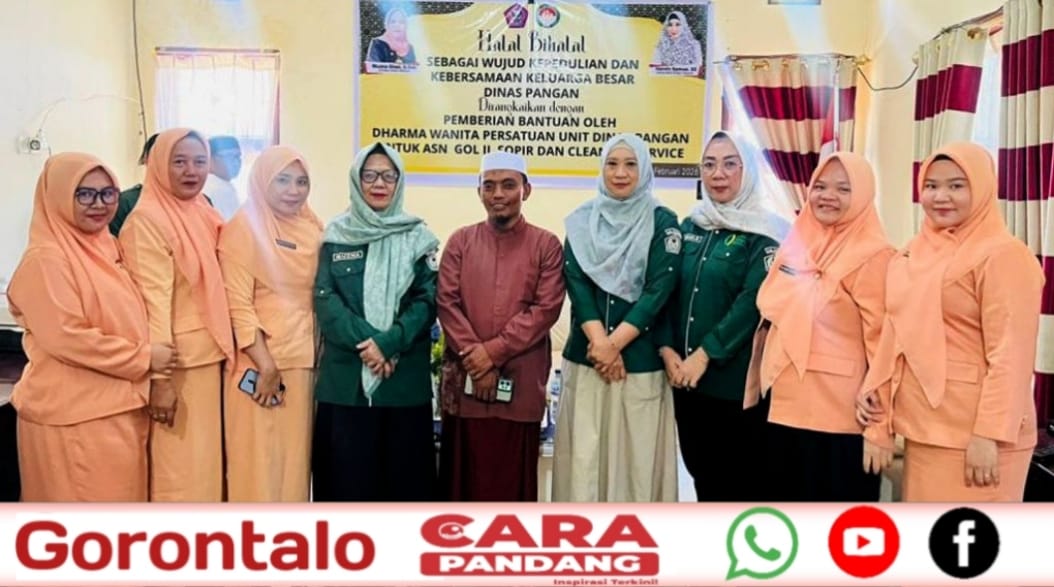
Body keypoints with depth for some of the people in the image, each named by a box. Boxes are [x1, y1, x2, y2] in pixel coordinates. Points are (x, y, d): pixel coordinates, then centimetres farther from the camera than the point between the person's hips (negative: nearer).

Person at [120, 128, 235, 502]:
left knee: (204, 463, 14)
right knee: (178, 472, -1)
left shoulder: (204, 215, 11)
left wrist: (223, 351, 13)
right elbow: (153, 302, -18)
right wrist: (160, 377, -21)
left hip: (208, 357, 7)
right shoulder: (147, 220, -12)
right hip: (175, 362, -7)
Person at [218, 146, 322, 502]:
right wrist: (266, 365, -17)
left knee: (295, 459, 12)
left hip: (304, 362, 6)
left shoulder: (312, 229, 11)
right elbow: (238, 303, -12)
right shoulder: (243, 228, -6)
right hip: (262, 363, -6)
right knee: (259, 462, 0)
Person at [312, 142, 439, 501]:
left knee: (403, 472, 3)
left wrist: (389, 343, -15)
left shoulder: (418, 237, 6)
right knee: (347, 473, 3)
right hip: (345, 376, 0)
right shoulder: (337, 235, 7)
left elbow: (427, 300, -1)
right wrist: (364, 342, -15)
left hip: (405, 377, 0)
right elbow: (325, 298, -1)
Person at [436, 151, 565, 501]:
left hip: (521, 382, -1)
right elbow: (447, 303, 0)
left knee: (514, 477, 7)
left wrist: (493, 351, -13)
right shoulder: (460, 242, 9)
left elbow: (546, 309, -6)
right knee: (465, 475, 8)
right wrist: (474, 358, -11)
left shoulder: (546, 245, 3)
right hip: (465, 380, 2)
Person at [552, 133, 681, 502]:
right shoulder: (582, 221, 9)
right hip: (586, 356, 2)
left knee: (637, 452, 0)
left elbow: (660, 289, -7)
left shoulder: (662, 222, 2)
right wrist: (599, 342, -14)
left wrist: (616, 343, -13)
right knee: (584, 451, 3)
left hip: (640, 359, -2)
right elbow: (576, 282, -1)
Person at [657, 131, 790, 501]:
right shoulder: (689, 227, 10)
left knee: (738, 483, 5)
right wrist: (667, 349, -7)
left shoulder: (764, 234, -6)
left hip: (737, 379, -5)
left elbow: (753, 302, -15)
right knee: (702, 476, 15)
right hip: (685, 377, 5)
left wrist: (704, 355, -17)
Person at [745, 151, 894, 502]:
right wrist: (762, 384, 17)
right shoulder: (797, 243, 11)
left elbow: (881, 335, -13)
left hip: (837, 411, -7)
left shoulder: (873, 255, -10)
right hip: (784, 402, 7)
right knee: (783, 500, 16)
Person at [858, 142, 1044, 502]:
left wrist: (990, 434, -20)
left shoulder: (1002, 255, -9)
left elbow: (1010, 354, -14)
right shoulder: (911, 256, 11)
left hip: (974, 434, -7)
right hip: (921, 429, 7)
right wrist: (879, 427, 9)